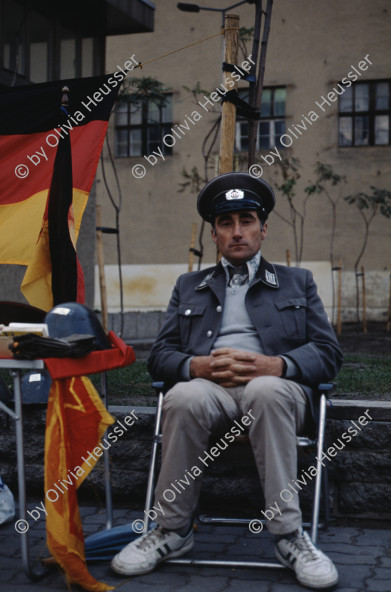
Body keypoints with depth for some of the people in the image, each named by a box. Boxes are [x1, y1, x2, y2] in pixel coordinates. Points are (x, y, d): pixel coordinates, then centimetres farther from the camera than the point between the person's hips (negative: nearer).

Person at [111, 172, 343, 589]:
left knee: (266, 390, -38)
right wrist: (198, 365, -9)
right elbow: (160, 356, 15)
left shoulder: (297, 282, 23)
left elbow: (328, 353, 10)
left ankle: (288, 535, -28)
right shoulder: (189, 286, 26)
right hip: (209, 385, 1)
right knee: (184, 397, -36)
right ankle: (172, 530, -18)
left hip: (275, 387, -1)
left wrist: (276, 365, -12)